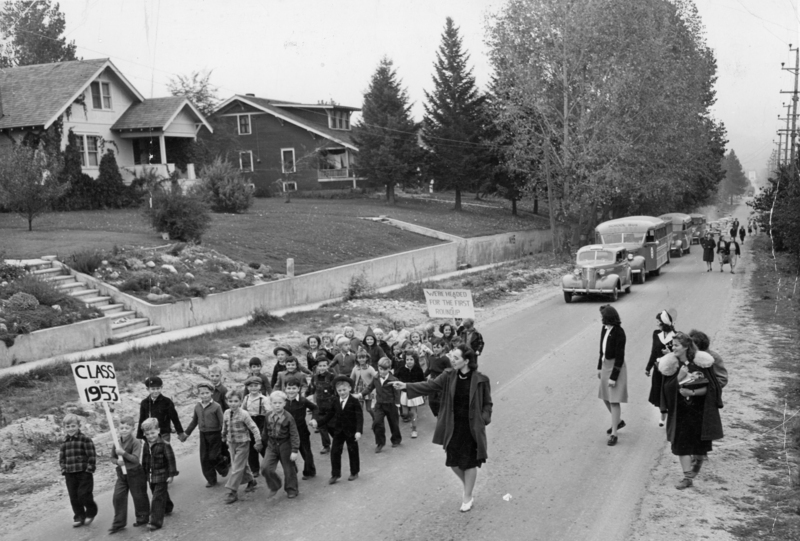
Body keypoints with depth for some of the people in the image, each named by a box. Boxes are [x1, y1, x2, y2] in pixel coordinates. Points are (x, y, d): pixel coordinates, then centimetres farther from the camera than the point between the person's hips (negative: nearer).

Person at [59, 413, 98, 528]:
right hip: (70, 474, 6)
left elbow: (92, 456, -11)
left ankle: (91, 512, 19)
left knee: (84, 495, -4)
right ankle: (79, 517, 21)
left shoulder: (85, 439, -9)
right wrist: (64, 470, 4)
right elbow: (62, 457, 15)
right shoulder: (65, 442, 9)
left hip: (84, 473, -5)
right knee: (74, 497, 9)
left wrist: (90, 469, -14)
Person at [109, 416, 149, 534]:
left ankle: (142, 518, 28)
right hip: (121, 474, 5)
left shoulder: (136, 443, -16)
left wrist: (123, 453, -34)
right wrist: (117, 461, -17)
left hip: (135, 473, -5)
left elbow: (135, 459, -23)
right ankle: (119, 523, 10)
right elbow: (112, 458, 6)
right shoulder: (116, 443, -2)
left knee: (139, 497, 8)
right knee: (118, 497, 0)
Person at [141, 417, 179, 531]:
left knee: (158, 498, -8)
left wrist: (171, 474, -15)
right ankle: (167, 508, 49)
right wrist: (144, 473, 19)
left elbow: (171, 460, -15)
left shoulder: (164, 445, -18)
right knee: (162, 495, 24)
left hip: (162, 476, -7)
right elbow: (144, 460, 14)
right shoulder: (146, 445, 3)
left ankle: (156, 521, -7)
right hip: (151, 476, 7)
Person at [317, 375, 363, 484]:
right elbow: (329, 415, 8)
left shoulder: (354, 402, -13)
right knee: (335, 451, 0)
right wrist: (318, 423, -4)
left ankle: (354, 472, 26)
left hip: (351, 431, -4)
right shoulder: (336, 402, 3)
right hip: (338, 430, 4)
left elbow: (359, 417, -19)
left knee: (353, 451, 9)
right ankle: (335, 475, 8)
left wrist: (359, 431, -29)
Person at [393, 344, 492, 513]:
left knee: (470, 462, 5)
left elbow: (487, 404, -3)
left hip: (471, 427, -4)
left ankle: (467, 497, 24)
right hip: (453, 427, 4)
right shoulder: (449, 376, -3)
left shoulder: (480, 380, -13)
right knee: (453, 461, 11)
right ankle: (466, 484, 40)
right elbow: (430, 386, -10)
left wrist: (483, 420, -17)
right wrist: (406, 386, -21)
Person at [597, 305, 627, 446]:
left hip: (616, 367, -8)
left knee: (614, 401, -3)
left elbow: (620, 356, -19)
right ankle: (618, 421, 40)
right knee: (605, 398, 18)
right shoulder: (605, 329, 2)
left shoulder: (619, 333, -21)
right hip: (606, 365, 8)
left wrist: (614, 377, -19)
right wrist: (599, 367, 15)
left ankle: (613, 434, 3)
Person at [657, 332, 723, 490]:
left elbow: (710, 387, -8)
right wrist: (679, 378, -21)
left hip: (700, 410, -2)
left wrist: (692, 392, -20)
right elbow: (667, 388, -5)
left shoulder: (700, 362, -11)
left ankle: (698, 459, 43)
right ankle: (688, 477, 9)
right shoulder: (672, 365, -3)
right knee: (681, 442, -2)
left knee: (699, 443, 9)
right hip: (680, 410, 2)